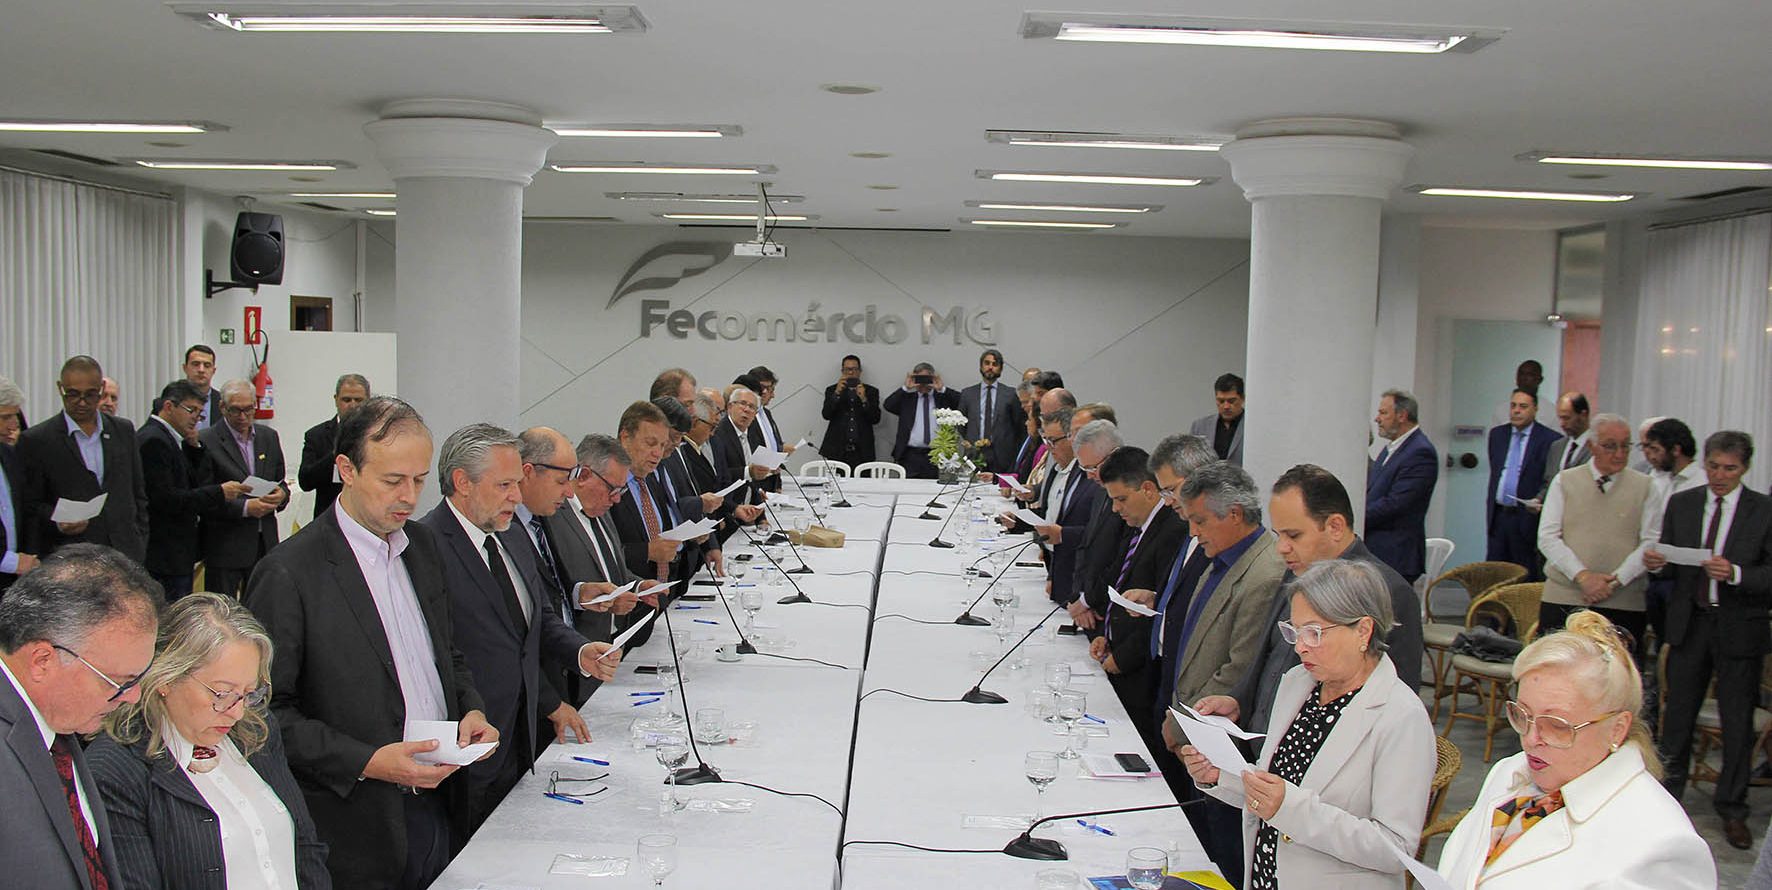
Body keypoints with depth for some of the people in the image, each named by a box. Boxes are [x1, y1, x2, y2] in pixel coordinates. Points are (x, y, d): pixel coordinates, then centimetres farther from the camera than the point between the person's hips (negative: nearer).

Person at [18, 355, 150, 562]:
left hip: (126, 556, 3)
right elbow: (30, 506, 3)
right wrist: (56, 522, -16)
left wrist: (140, 544, 9)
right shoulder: (36, 440, 1)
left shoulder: (123, 430, 13)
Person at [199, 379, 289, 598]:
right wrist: (245, 507, -19)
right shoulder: (206, 441, -6)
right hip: (224, 546, -4)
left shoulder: (269, 436, 12)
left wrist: (281, 495, -5)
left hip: (265, 544, 5)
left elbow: (280, 482, 19)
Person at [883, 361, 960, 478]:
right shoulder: (906, 398, 14)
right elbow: (887, 405, -1)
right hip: (910, 456, 1)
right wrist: (906, 388, -9)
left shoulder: (943, 397, 11)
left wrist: (942, 389, -12)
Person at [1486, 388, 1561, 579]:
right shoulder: (1497, 434, 13)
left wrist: (1539, 501, -22)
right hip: (1497, 516, 5)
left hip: (1527, 517, -5)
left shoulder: (1549, 439, -5)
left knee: (1528, 579, -2)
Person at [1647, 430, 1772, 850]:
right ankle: (1666, 794, 25)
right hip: (1689, 623, 2)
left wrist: (1736, 574, -25)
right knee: (1678, 712, 10)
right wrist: (1657, 562, -13)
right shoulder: (1681, 504, 6)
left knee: (1738, 722, 5)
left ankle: (1732, 810, 18)